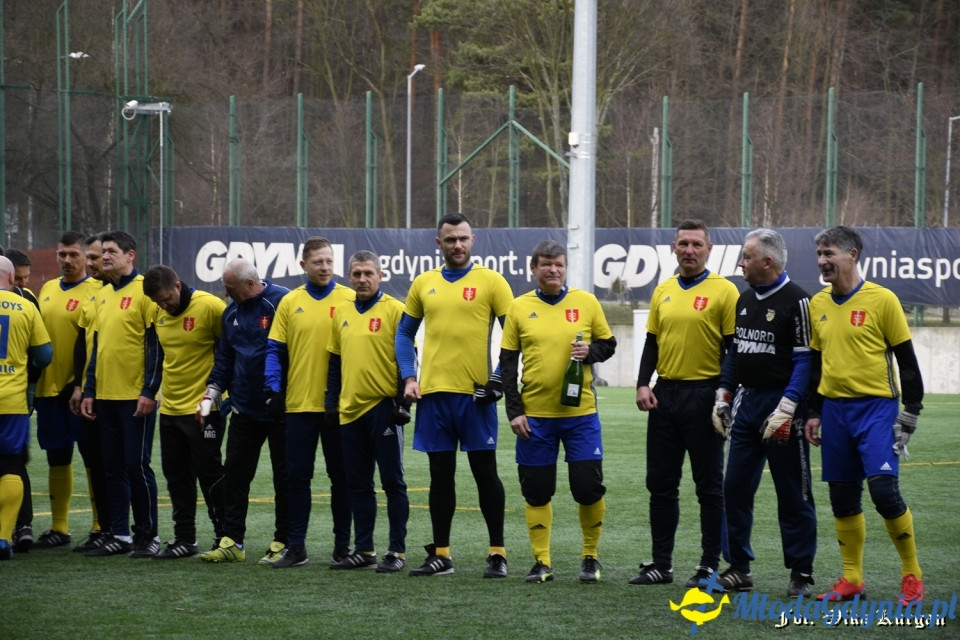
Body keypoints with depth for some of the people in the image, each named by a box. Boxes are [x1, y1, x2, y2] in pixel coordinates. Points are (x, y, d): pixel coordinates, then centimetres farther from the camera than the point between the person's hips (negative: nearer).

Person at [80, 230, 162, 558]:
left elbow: (156, 344, -12)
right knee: (113, 466, 9)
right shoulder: (103, 295, 15)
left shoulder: (144, 291, -9)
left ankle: (147, 534, 6)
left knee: (137, 465, -3)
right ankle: (120, 534, 15)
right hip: (105, 395, 8)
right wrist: (89, 391, 15)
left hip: (136, 397, -8)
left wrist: (149, 392, -16)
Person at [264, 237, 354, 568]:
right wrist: (274, 389, -6)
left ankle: (343, 545, 13)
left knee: (340, 476, 6)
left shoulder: (350, 300, 0)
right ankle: (296, 547, 9)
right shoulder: (290, 303, 6)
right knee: (297, 476, 3)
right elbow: (275, 350, 6)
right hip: (299, 403, 2)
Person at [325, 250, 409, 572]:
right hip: (350, 409, 6)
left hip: (383, 408, -6)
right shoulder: (341, 313, 13)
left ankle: (397, 551, 1)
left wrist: (403, 401, -11)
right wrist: (331, 401, 13)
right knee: (358, 483, 10)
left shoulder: (395, 310, -6)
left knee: (392, 482, -2)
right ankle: (364, 550, 17)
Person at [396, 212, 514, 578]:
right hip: (433, 393, 4)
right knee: (440, 475, 9)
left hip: (474, 393, -4)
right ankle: (441, 554, 15)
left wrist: (499, 378, -11)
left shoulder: (490, 281, -1)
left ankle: (498, 553, 7)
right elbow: (405, 333, 16)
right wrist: (408, 378, 4)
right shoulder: (423, 284, 10)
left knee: (484, 472, 0)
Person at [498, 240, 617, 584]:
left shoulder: (586, 302, 3)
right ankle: (542, 562, 14)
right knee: (536, 491, 4)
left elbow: (608, 344, 10)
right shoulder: (520, 308, 3)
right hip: (535, 415, 1)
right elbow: (507, 363, 3)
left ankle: (590, 556, 15)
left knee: (589, 487, -4)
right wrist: (514, 411, -4)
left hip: (580, 413, -1)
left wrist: (590, 351, -12)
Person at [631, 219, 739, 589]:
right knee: (660, 482, 8)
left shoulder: (724, 291, -6)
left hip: (704, 394, -6)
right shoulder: (663, 291, 12)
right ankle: (661, 564, 16)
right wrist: (643, 384, 3)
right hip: (665, 394, 6)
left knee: (709, 485, 0)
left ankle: (710, 565, 6)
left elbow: (734, 348, -7)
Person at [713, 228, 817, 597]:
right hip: (748, 402, 8)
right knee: (735, 488, 7)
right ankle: (739, 568, 15)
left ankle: (801, 573, 6)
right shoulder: (745, 300, 14)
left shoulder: (795, 301, -11)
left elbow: (804, 361, -14)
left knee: (793, 494, -1)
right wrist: (723, 395, 13)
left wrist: (785, 410, -19)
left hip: (781, 404, -8)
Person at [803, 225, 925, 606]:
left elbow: (906, 360, -5)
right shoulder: (818, 304, 9)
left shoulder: (881, 300, -7)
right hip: (835, 409, 6)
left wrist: (910, 413, -8)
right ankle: (852, 579, 16)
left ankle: (912, 575, 0)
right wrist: (813, 413, 14)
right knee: (842, 499, 7)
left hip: (876, 407, -6)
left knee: (884, 490, -14)